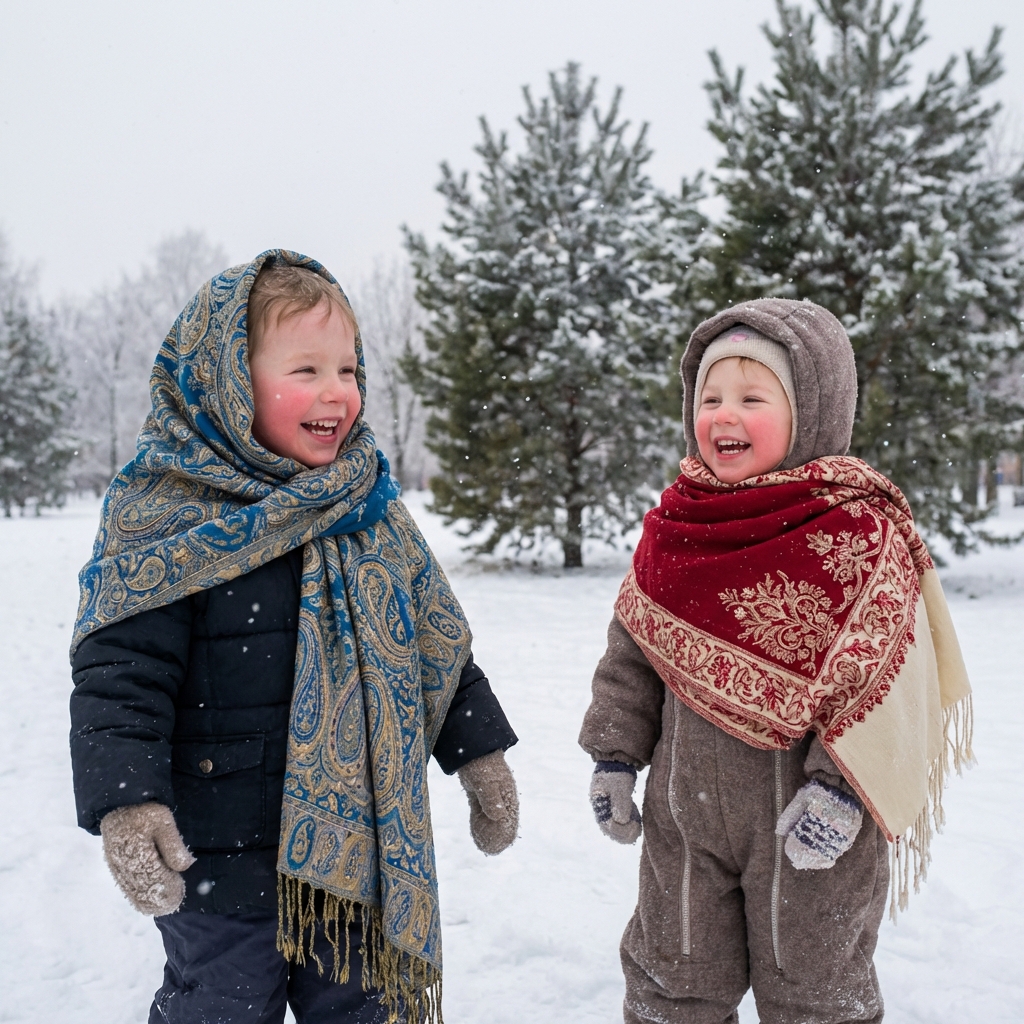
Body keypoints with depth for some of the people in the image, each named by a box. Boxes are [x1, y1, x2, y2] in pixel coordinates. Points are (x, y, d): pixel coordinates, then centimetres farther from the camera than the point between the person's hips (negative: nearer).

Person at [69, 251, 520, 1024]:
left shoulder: (374, 506, 4)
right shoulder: (164, 512, -12)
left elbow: (435, 640, 12)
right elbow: (121, 669, -15)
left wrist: (479, 753, 13)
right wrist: (126, 803, -26)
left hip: (364, 849, 5)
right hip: (224, 857, -4)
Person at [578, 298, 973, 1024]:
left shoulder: (860, 532, -14)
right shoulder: (673, 529, 1)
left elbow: (880, 674, -16)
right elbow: (634, 651, 7)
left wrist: (837, 787, -21)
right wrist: (614, 756, 5)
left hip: (805, 813, -4)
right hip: (685, 805, 5)